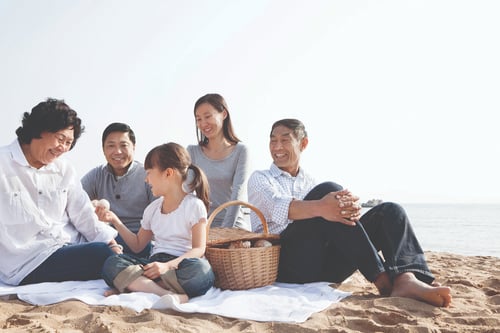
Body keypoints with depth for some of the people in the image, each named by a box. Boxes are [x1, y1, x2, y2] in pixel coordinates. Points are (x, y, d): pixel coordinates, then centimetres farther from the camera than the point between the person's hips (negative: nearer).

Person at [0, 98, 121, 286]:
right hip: (26, 260, -6)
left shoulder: (65, 170, 13)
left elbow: (83, 215, 7)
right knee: (101, 254, -27)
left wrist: (109, 240, -10)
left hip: (72, 246, 6)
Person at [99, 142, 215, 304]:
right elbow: (137, 245, 28)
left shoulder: (194, 205, 1)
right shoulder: (153, 208, 20)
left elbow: (198, 249, -8)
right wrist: (115, 221, 16)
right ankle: (171, 294, -43)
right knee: (111, 264, -23)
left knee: (200, 269, -40)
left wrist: (168, 265, -24)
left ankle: (131, 286, -37)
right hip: (155, 263, 5)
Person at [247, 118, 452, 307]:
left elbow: (332, 205, 4)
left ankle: (406, 280, -41)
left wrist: (348, 209, -23)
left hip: (323, 266, 5)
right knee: (328, 189, -26)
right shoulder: (260, 179, 11)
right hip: (284, 263, -5)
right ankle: (383, 280, -33)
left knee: (389, 211, -11)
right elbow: (277, 207, -14)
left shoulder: (310, 182, 26)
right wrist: (319, 208, -34)